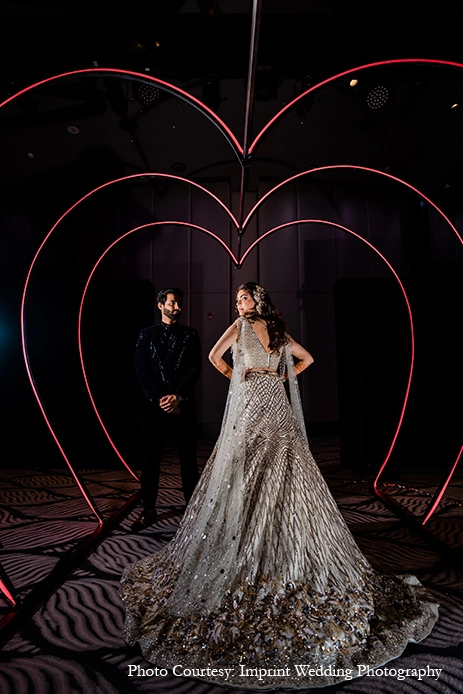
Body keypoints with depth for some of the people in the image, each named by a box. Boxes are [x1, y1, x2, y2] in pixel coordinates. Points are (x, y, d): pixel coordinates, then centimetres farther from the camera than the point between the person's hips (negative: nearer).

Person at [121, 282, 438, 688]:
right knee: (287, 479, 10)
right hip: (278, 405, 6)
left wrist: (235, 376, 7)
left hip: (251, 405, -6)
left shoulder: (243, 325, -2)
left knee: (250, 482, 1)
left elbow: (215, 356, -8)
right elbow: (307, 358, 22)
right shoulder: (279, 332, 14)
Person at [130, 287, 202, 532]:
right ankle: (149, 510, 22)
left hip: (183, 405, 0)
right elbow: (141, 371, 0)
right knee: (150, 459, 7)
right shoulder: (146, 335, 8)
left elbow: (195, 369, 0)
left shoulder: (190, 334, 8)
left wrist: (178, 397, -10)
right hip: (153, 406, 1)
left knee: (188, 459, 5)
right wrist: (159, 399, -9)